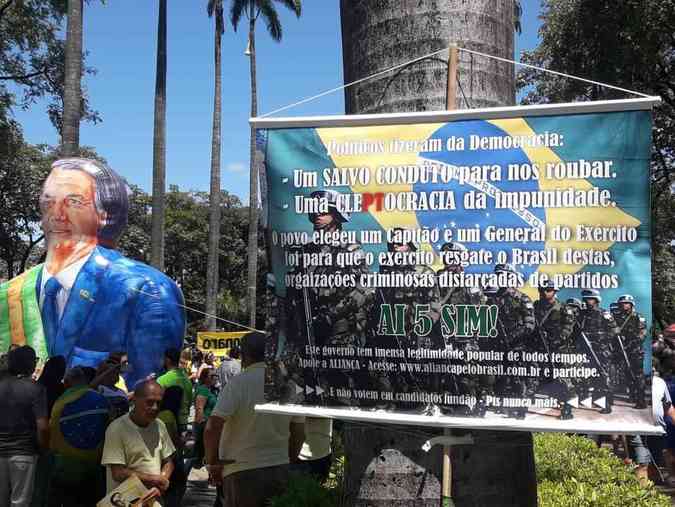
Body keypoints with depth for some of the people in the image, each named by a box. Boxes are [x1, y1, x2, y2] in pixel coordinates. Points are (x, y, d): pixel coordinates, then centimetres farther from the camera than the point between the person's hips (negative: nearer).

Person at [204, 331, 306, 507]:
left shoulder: (239, 382, -14)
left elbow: (212, 429, -20)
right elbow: (299, 432, 7)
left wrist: (212, 463, -6)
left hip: (243, 472, -4)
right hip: (280, 470, 5)